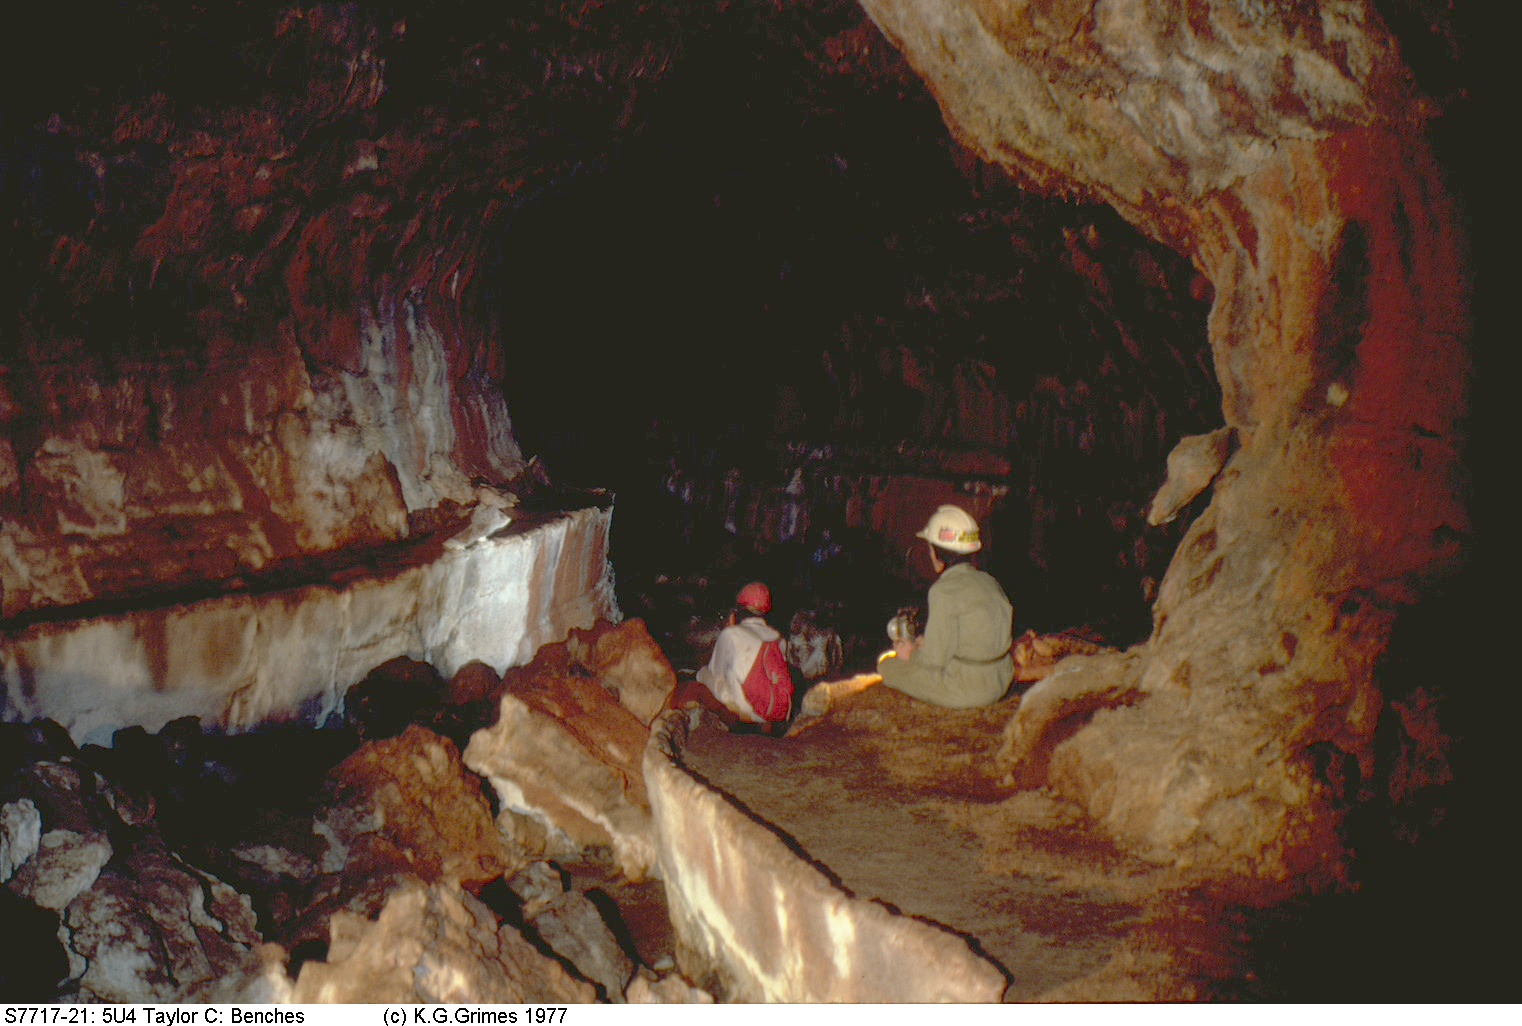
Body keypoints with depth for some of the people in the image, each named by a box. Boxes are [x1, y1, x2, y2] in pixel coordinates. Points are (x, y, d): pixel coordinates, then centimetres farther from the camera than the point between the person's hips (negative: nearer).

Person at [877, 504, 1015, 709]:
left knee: (888, 663, 7)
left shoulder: (945, 591, -19)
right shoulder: (988, 581, 5)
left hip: (965, 690, -8)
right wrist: (927, 644, 16)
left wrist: (911, 655, 5)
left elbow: (935, 659, -17)